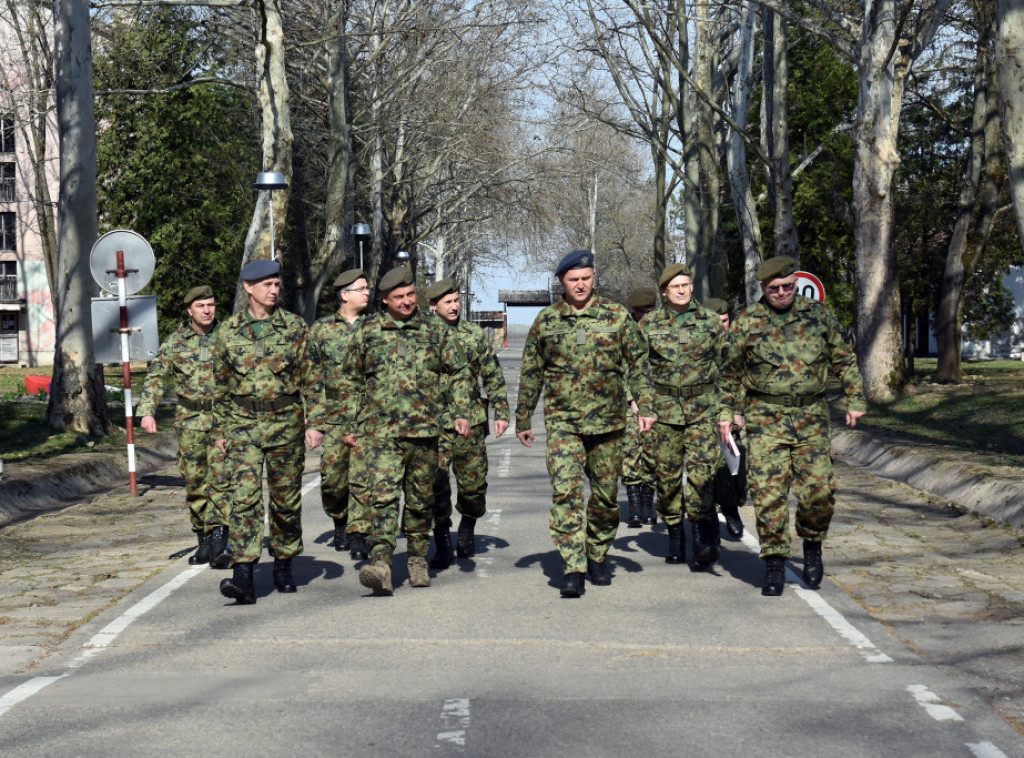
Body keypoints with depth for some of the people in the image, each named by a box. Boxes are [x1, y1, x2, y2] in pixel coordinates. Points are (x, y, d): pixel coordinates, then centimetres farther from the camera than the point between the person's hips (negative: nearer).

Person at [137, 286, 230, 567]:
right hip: (190, 420, 2)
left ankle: (219, 538, -17)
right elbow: (156, 378, 0)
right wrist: (147, 411, -14)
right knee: (194, 483, 6)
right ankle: (203, 541, 17)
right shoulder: (176, 341, 5)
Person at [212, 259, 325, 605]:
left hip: (286, 422, 0)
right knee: (244, 497, -12)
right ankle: (244, 576, -18)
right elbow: (221, 385, 13)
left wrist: (314, 423, -5)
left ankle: (283, 566, 26)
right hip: (243, 423, 0)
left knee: (287, 499, 8)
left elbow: (311, 379, 2)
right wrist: (220, 429, 12)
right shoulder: (228, 331, 5)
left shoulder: (295, 327, 2)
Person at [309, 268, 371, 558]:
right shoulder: (321, 328, 6)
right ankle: (340, 523, 25)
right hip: (334, 414, 0)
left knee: (363, 475, -6)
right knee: (332, 476, 0)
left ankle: (358, 533, 0)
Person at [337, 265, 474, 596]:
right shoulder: (367, 332, 7)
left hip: (424, 431, 2)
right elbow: (351, 380, 14)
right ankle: (380, 564, -25)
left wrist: (462, 413, 2)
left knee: (421, 500, 10)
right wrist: (350, 425, 10)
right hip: (380, 430, -2)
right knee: (382, 495, -16)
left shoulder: (434, 330, 9)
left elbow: (459, 373, 14)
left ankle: (418, 560, 26)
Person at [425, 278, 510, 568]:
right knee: (436, 484, -8)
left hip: (472, 421, 2)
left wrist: (501, 412, 6)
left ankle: (467, 533, 29)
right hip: (434, 423, -2)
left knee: (474, 483, 5)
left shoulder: (475, 335, 8)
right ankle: (443, 545, 0)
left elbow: (493, 377, 12)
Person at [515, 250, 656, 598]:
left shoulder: (617, 315, 3)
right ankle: (572, 569, -13)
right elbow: (531, 374, 12)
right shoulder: (545, 321, 5)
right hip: (562, 422, -1)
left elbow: (638, 363, 5)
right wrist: (523, 420, 12)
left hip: (608, 422, 1)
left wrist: (644, 407, -5)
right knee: (566, 491, -13)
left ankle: (597, 557, 27)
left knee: (605, 495, 8)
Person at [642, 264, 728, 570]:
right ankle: (674, 537, 18)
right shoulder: (649, 324, 6)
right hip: (664, 408, 2)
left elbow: (726, 364, 11)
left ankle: (704, 540, -15)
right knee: (667, 475, 5)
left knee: (700, 470, -15)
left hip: (704, 407, -1)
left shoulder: (711, 321, 6)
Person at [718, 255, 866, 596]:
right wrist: (726, 412, 8)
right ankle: (774, 562, 5)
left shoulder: (819, 315, 6)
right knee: (768, 491, -6)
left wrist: (855, 399, 9)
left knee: (819, 489, -5)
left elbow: (844, 359, 14)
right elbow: (731, 373, 12)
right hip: (765, 418, -1)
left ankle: (812, 547, 20)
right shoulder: (747, 322, 3)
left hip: (811, 417, 1)